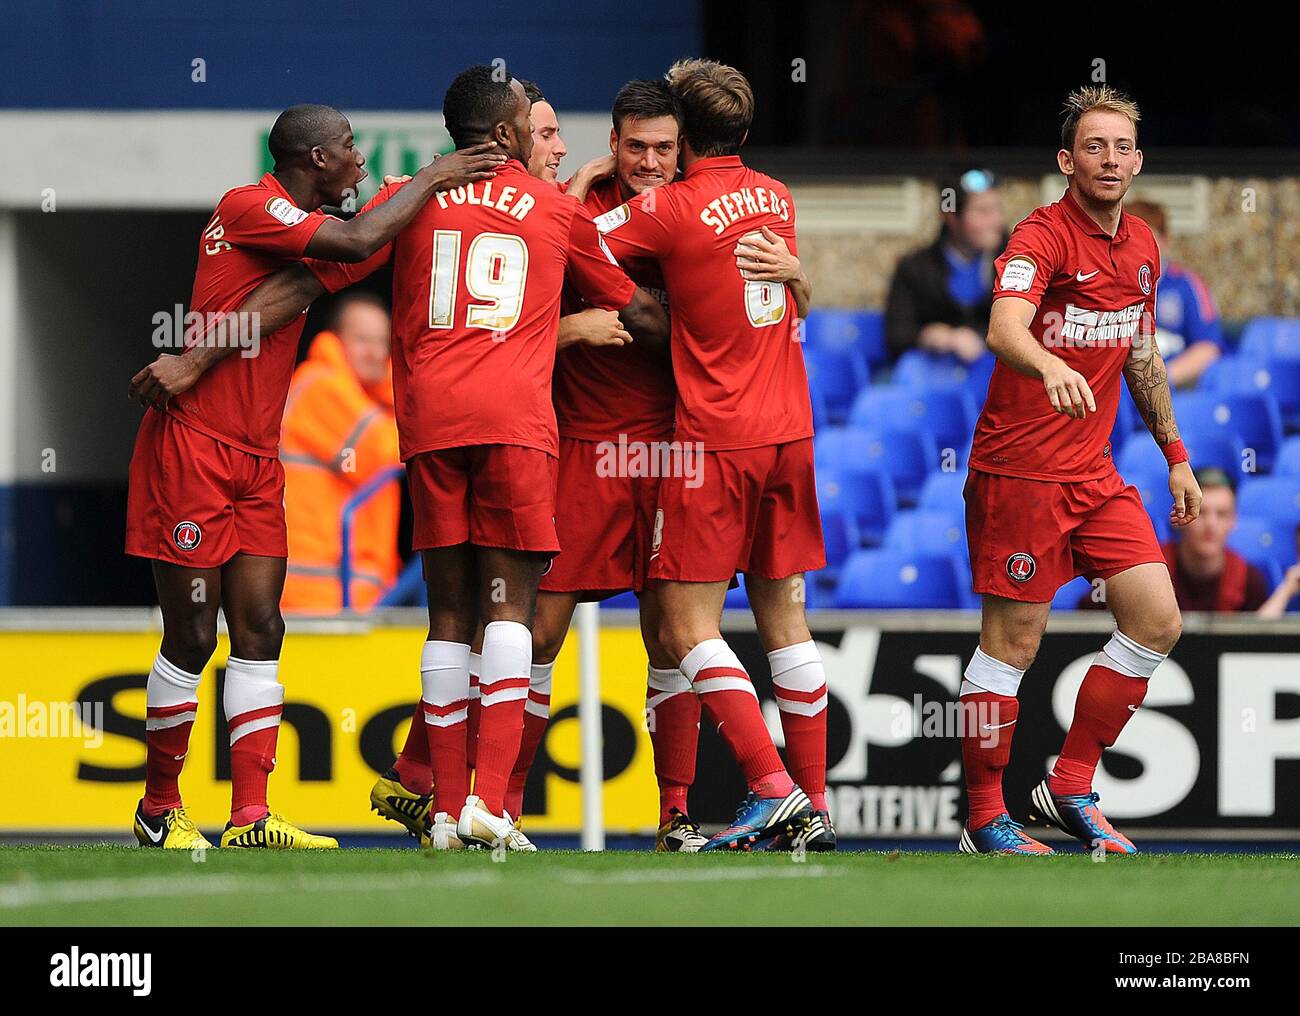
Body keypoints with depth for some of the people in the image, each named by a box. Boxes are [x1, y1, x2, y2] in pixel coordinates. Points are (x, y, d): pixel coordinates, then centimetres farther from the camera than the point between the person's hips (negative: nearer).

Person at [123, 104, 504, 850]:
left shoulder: (296, 228, 16)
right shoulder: (248, 208, -12)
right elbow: (358, 244, -23)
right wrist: (428, 182, -12)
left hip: (258, 461, 9)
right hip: (192, 446, -9)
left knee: (259, 631, 0)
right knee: (193, 636, -3)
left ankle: (252, 817, -2)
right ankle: (159, 808, 9)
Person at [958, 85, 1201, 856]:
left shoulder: (1142, 245, 10)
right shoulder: (1043, 237, -15)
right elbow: (1004, 328, -33)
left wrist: (1175, 455, 24)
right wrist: (1050, 365, -54)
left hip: (1095, 471, 8)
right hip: (1020, 468, -8)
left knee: (1158, 622, 2)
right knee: (1013, 643, -3)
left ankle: (1070, 789, 13)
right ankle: (985, 820, 7)